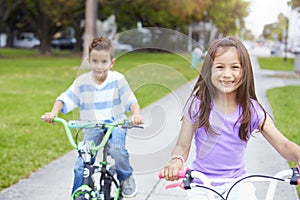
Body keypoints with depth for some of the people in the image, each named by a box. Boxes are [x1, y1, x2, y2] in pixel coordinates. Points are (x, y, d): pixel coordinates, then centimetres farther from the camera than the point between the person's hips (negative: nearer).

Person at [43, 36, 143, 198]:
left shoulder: (118, 79, -7)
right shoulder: (82, 81, -3)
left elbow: (131, 100, -12)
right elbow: (65, 99, -3)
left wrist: (136, 114, -33)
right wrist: (53, 112, -22)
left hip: (115, 124, -2)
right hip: (91, 128, 2)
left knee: (117, 149, -31)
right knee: (80, 167, -7)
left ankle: (126, 177, -1)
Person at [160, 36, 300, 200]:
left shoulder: (252, 110, -7)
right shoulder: (197, 105, -9)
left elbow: (284, 146, -11)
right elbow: (182, 145, -4)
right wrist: (176, 161, -26)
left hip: (236, 180, 0)